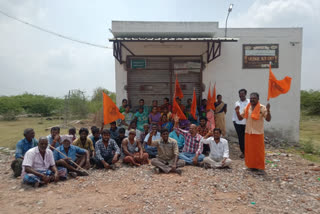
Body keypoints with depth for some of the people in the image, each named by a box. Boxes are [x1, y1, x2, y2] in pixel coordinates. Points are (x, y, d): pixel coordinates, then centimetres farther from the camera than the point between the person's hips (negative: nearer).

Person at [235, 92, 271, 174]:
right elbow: (240, 118, 9)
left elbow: (268, 119, -11)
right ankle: (252, 166, 26)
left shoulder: (262, 108, -7)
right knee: (249, 150, 11)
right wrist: (237, 112, -9)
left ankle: (260, 168, 13)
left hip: (258, 133, -4)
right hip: (248, 133, 5)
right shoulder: (246, 108, 5)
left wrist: (268, 111, -27)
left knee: (259, 151, 2)